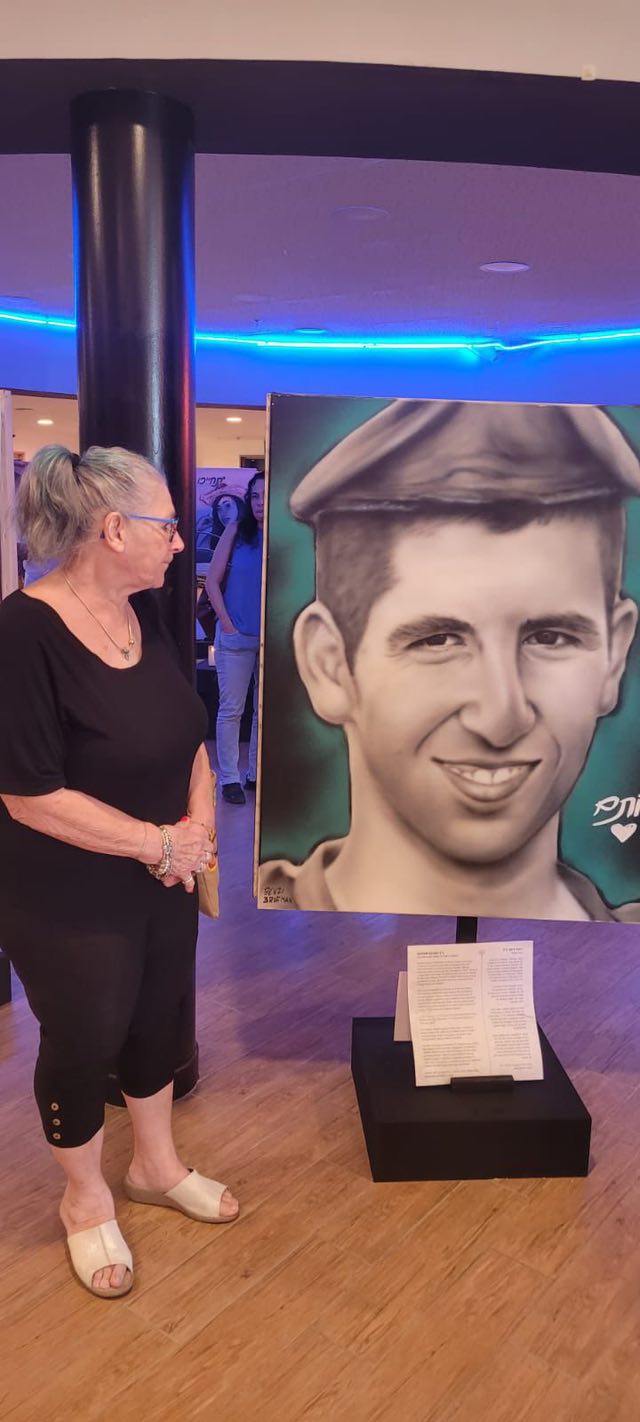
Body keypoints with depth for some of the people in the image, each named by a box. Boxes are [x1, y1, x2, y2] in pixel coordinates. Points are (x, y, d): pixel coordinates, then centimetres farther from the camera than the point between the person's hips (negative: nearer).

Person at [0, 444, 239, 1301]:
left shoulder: (147, 614, -2)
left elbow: (188, 732, 8)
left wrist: (200, 820, -8)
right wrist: (159, 843, -20)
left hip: (164, 882, 7)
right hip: (69, 903, -7)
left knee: (157, 1020, 22)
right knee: (84, 1044, 13)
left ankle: (157, 1167, 48)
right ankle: (86, 1201, 41)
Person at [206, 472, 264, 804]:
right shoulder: (236, 531, -3)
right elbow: (212, 581, -2)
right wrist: (227, 625, -7)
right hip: (236, 636, -2)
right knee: (231, 710, 2)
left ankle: (256, 773, 25)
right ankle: (229, 778, 12)